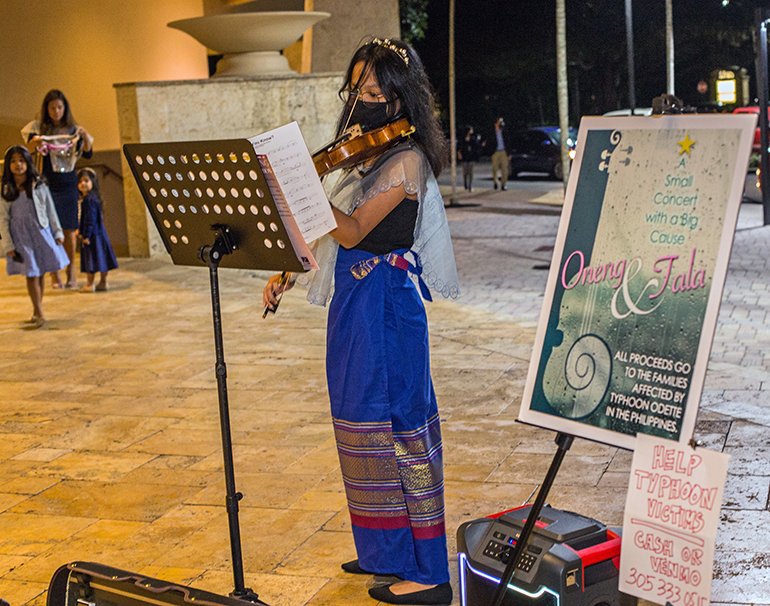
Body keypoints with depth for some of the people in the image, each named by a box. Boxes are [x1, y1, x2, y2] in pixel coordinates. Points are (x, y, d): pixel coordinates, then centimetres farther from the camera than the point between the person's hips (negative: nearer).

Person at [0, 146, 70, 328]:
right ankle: (39, 314, -3)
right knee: (31, 274, -7)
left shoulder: (39, 185, 3)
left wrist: (57, 233, 8)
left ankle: (37, 310, 20)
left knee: (41, 273, 6)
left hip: (41, 232, 2)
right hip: (21, 236, -2)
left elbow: (50, 210, 9)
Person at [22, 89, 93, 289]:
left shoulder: (72, 129, 6)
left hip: (68, 183, 1)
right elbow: (28, 151, -10)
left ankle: (71, 271, 12)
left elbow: (87, 154, -1)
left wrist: (85, 137, -21)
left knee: (69, 229, 2)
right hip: (46, 182, -1)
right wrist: (34, 142, -33)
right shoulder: (38, 127, 2)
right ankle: (54, 274, 2)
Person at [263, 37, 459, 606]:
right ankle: (386, 550, 31)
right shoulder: (363, 154, 13)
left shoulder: (407, 159, -14)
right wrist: (287, 270, 9)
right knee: (366, 421, 16)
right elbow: (331, 234, 18)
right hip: (352, 299, 9)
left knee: (397, 423, -5)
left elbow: (353, 231, -22)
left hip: (385, 302, -9)